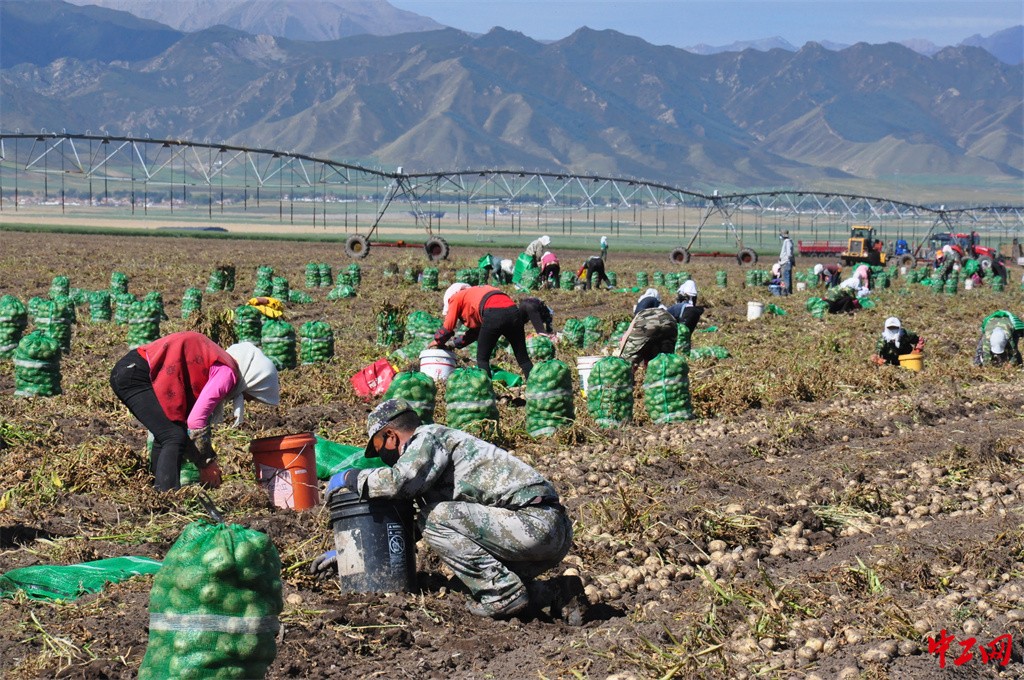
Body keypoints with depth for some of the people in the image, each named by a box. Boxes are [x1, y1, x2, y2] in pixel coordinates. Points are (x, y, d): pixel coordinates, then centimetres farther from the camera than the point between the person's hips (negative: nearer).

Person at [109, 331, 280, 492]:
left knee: (166, 436, 20)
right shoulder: (227, 373, -9)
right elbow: (195, 421, -16)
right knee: (175, 438, -13)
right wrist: (208, 463, -5)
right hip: (135, 374, -10)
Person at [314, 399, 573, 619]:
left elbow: (400, 480, -21)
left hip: (533, 525, -10)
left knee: (435, 519, -10)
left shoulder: (429, 436, -1)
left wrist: (350, 478, -3)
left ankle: (504, 592, -10)